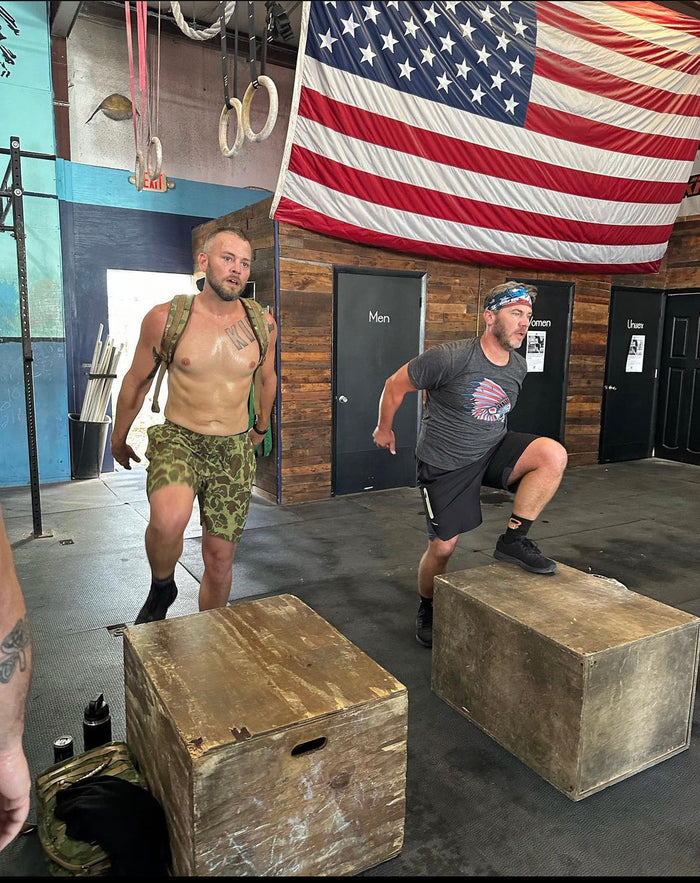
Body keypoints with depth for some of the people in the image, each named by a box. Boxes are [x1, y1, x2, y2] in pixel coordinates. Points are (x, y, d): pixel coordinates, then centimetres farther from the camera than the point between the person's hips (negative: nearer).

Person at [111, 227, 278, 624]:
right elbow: (136, 382, 7)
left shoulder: (262, 324, -1)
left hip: (235, 450, 3)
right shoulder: (165, 318, -7)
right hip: (178, 440, -2)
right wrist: (119, 439, 17)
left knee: (220, 559, 9)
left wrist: (261, 427, 31)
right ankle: (162, 588, 0)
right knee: (170, 519, -34)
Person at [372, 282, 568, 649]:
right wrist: (384, 428, 3)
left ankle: (513, 539, -8)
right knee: (443, 547, 2)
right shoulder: (450, 358, -22)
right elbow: (396, 385, -10)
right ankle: (427, 610, 31)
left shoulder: (518, 367, -1)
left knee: (553, 455, -21)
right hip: (445, 464, -5)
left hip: (494, 450, 5)